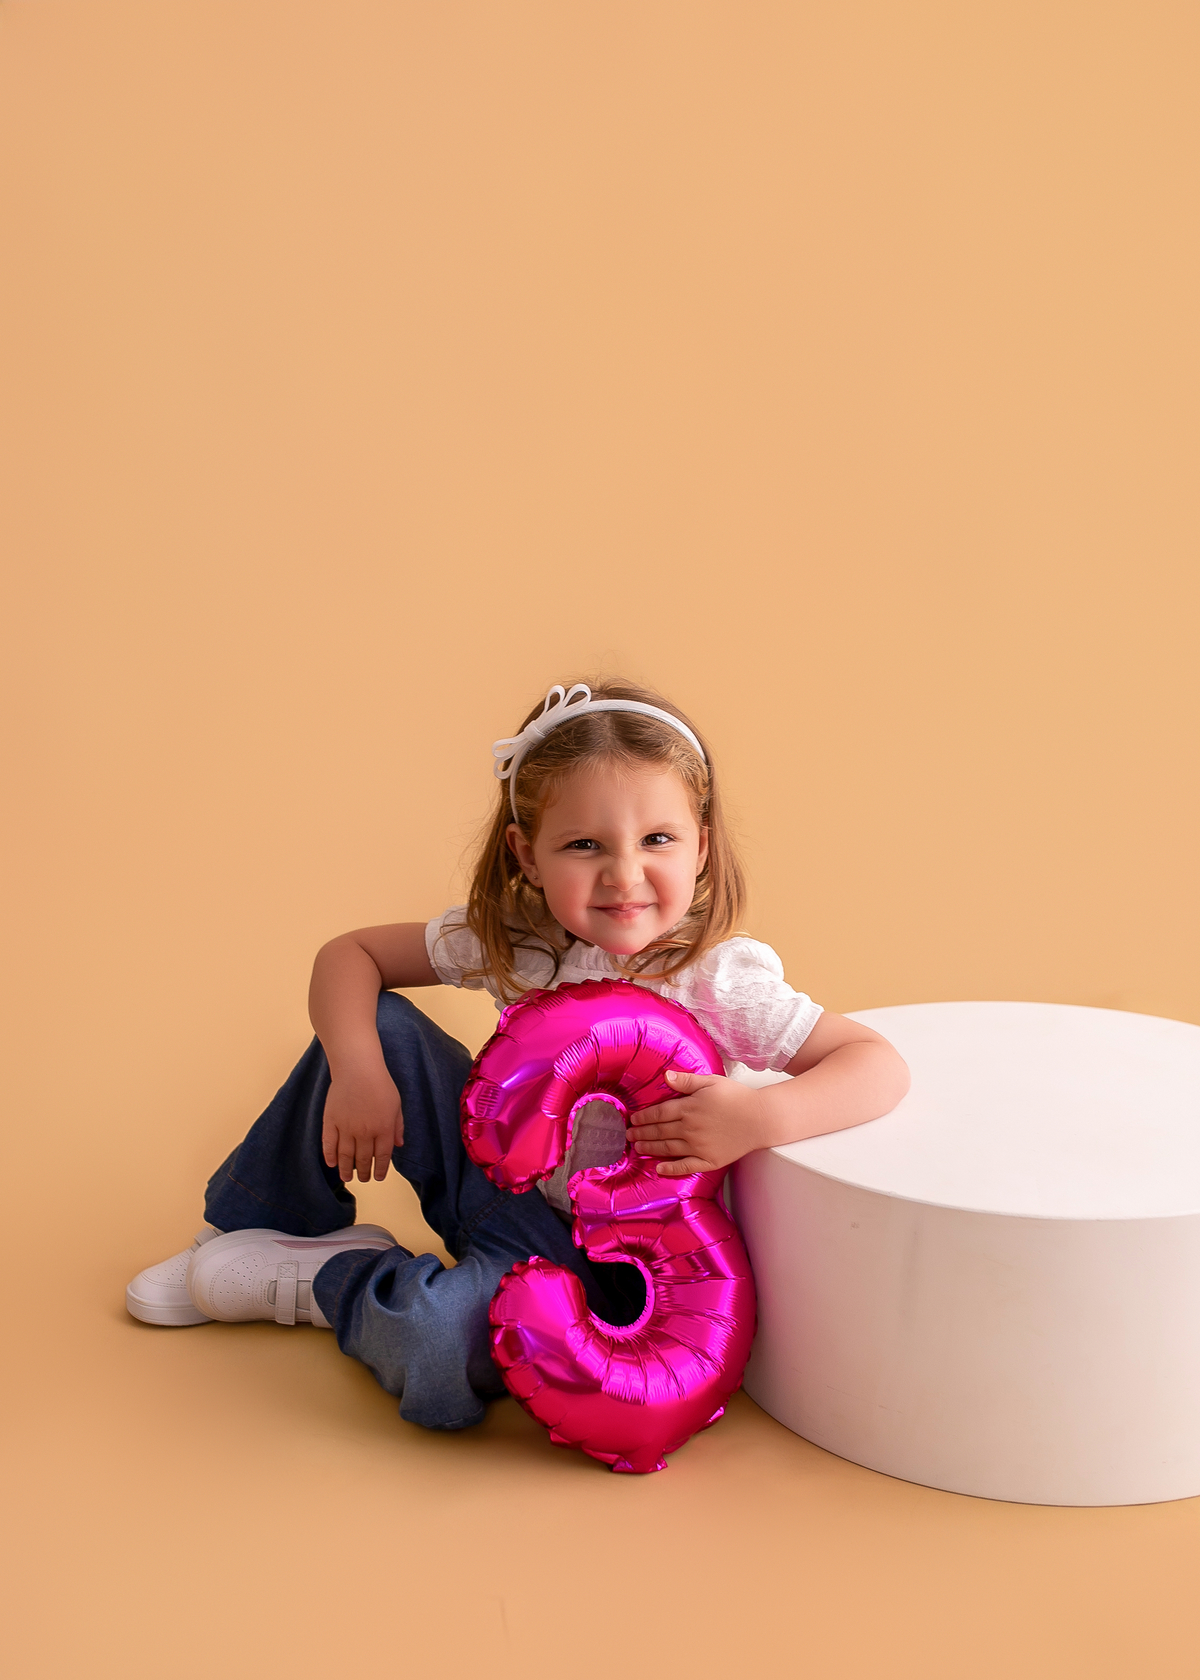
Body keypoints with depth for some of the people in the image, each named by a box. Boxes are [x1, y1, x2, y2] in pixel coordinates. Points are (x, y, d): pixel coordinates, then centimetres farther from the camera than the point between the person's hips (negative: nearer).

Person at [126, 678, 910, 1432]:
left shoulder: (726, 983, -23)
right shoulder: (509, 940, -11)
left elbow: (880, 1063, -24)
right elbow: (348, 955, -2)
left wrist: (764, 1116, -41)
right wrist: (357, 1070, -19)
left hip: (582, 1245, -4)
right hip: (492, 1168, 4)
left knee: (434, 1353, -34)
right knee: (370, 1023, -16)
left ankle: (322, 1276, 1)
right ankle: (251, 1232, 6)